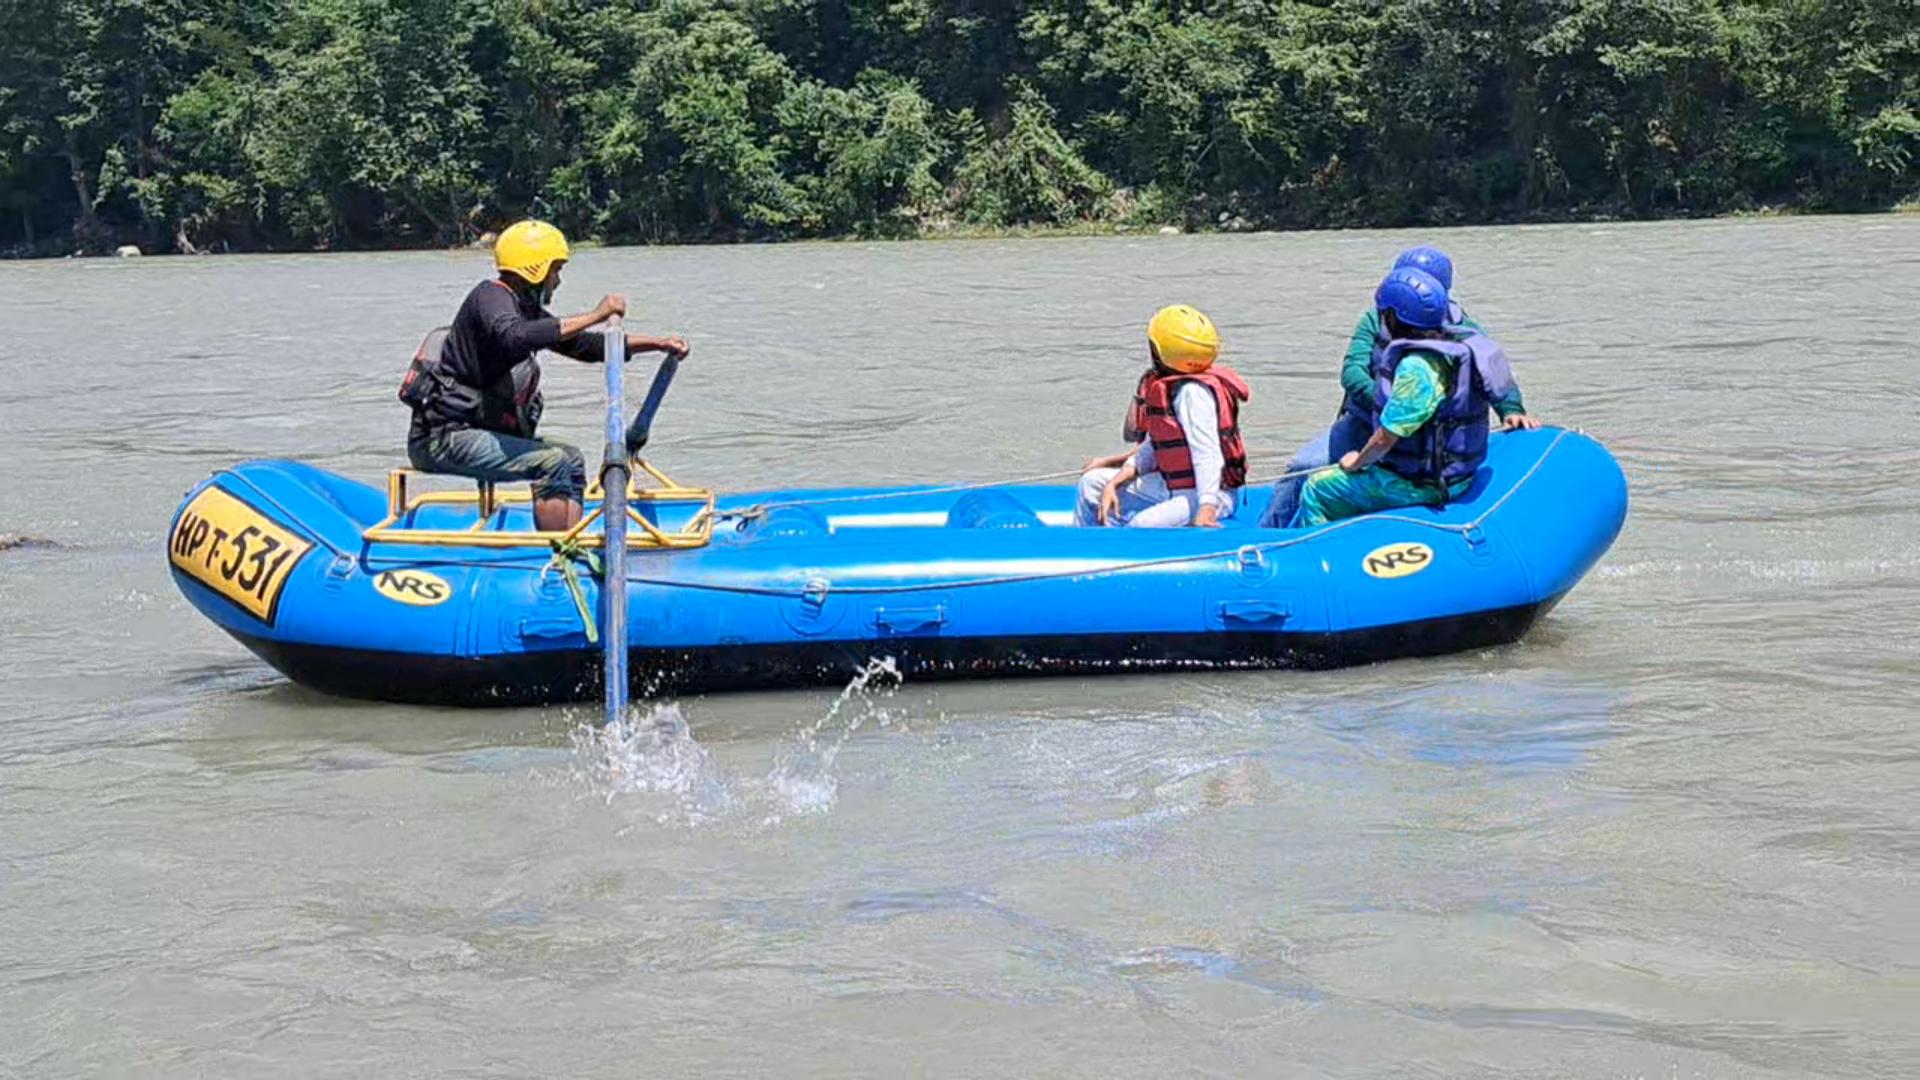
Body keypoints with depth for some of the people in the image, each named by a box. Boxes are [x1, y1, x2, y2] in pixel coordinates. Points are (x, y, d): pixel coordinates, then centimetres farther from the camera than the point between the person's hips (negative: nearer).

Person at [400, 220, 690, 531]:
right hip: (444, 438, -10)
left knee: (571, 459, 12)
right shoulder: (491, 295, -12)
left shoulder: (527, 309, 16)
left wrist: (658, 344, 17)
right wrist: (594, 316, -31)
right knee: (552, 463, -20)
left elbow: (584, 346, 23)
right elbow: (515, 337, -34)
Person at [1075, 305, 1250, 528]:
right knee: (1093, 483, 14)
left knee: (1143, 526, -34)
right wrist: (1114, 483, 5)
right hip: (1172, 484, 11)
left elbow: (1207, 454, -29)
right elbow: (1153, 447, 12)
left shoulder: (1192, 392, -22)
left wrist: (1207, 510, -37)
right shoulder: (1166, 384, 8)